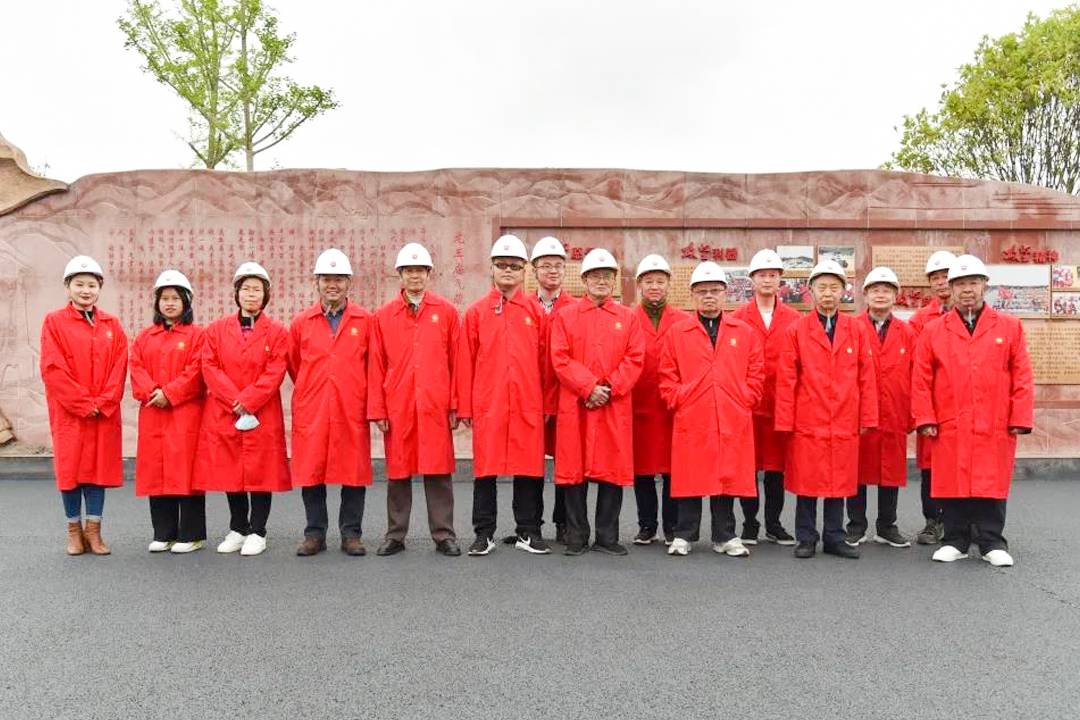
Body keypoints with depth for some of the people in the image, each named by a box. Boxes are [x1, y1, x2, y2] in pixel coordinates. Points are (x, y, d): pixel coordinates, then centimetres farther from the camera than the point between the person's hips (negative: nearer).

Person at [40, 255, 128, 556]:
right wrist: (83, 404, -12)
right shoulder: (54, 322, 0)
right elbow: (52, 369, -7)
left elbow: (120, 368, 3)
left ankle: (93, 531, 13)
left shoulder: (111, 325, 10)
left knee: (100, 469, 4)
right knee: (70, 469, 4)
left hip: (105, 414, 2)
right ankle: (74, 531, 16)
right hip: (68, 412, -2)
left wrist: (103, 403, -9)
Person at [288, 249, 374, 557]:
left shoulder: (365, 321, 2)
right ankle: (315, 534, 18)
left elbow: (372, 366, 10)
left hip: (352, 410, -1)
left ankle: (351, 534, 15)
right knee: (310, 472, 5)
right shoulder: (301, 322, 7)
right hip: (311, 412, 1)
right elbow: (294, 366, 17)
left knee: (354, 472, 3)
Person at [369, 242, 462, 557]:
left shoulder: (446, 311, 5)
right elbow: (376, 366, 6)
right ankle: (395, 535, 21)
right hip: (397, 407, 1)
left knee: (438, 472, 4)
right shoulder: (383, 315, 6)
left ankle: (444, 535, 15)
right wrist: (377, 410, 1)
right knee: (398, 472, 8)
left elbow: (456, 361, 4)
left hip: (435, 406, -1)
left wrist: (455, 405, 0)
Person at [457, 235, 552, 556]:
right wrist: (464, 407, 0)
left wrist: (548, 404, 5)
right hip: (487, 405, -1)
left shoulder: (536, 312, 7)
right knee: (485, 468, 4)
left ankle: (528, 532, 19)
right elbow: (464, 363, 3)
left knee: (529, 468, 6)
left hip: (528, 405, 1)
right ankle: (484, 534, 16)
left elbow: (545, 361, 7)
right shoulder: (476, 312, 4)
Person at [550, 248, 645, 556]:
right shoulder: (566, 315, 6)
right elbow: (560, 358, -2)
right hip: (575, 405, -1)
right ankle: (576, 536, 14)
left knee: (613, 469, 4)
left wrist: (609, 388, -10)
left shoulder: (628, 317, 10)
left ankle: (607, 536, 15)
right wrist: (589, 387, -12)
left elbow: (635, 359, 2)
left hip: (615, 406, 1)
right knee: (574, 469, 2)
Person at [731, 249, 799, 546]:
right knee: (747, 464, 5)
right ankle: (750, 524, 17)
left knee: (777, 465, 8)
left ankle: (774, 524, 20)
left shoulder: (793, 319, 6)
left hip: (780, 402, 1)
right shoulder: (738, 318, 3)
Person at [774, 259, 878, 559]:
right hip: (807, 422, -2)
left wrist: (868, 418, 2)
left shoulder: (856, 331, 6)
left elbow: (867, 377, 6)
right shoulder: (797, 330, -1)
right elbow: (786, 380, -2)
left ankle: (835, 538, 22)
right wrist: (785, 421, -5)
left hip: (845, 423, 2)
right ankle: (806, 539, 17)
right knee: (806, 481, 5)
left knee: (839, 481, 9)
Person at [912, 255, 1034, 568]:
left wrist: (1020, 418, -3)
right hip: (949, 427, 1)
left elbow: (1023, 376, 2)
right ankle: (955, 541, 19)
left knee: (991, 484, 5)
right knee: (952, 484, 6)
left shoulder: (1009, 327, 5)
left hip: (994, 426, 0)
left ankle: (992, 543, 18)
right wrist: (925, 419, -4)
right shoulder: (933, 331, 4)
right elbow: (921, 379, 2)